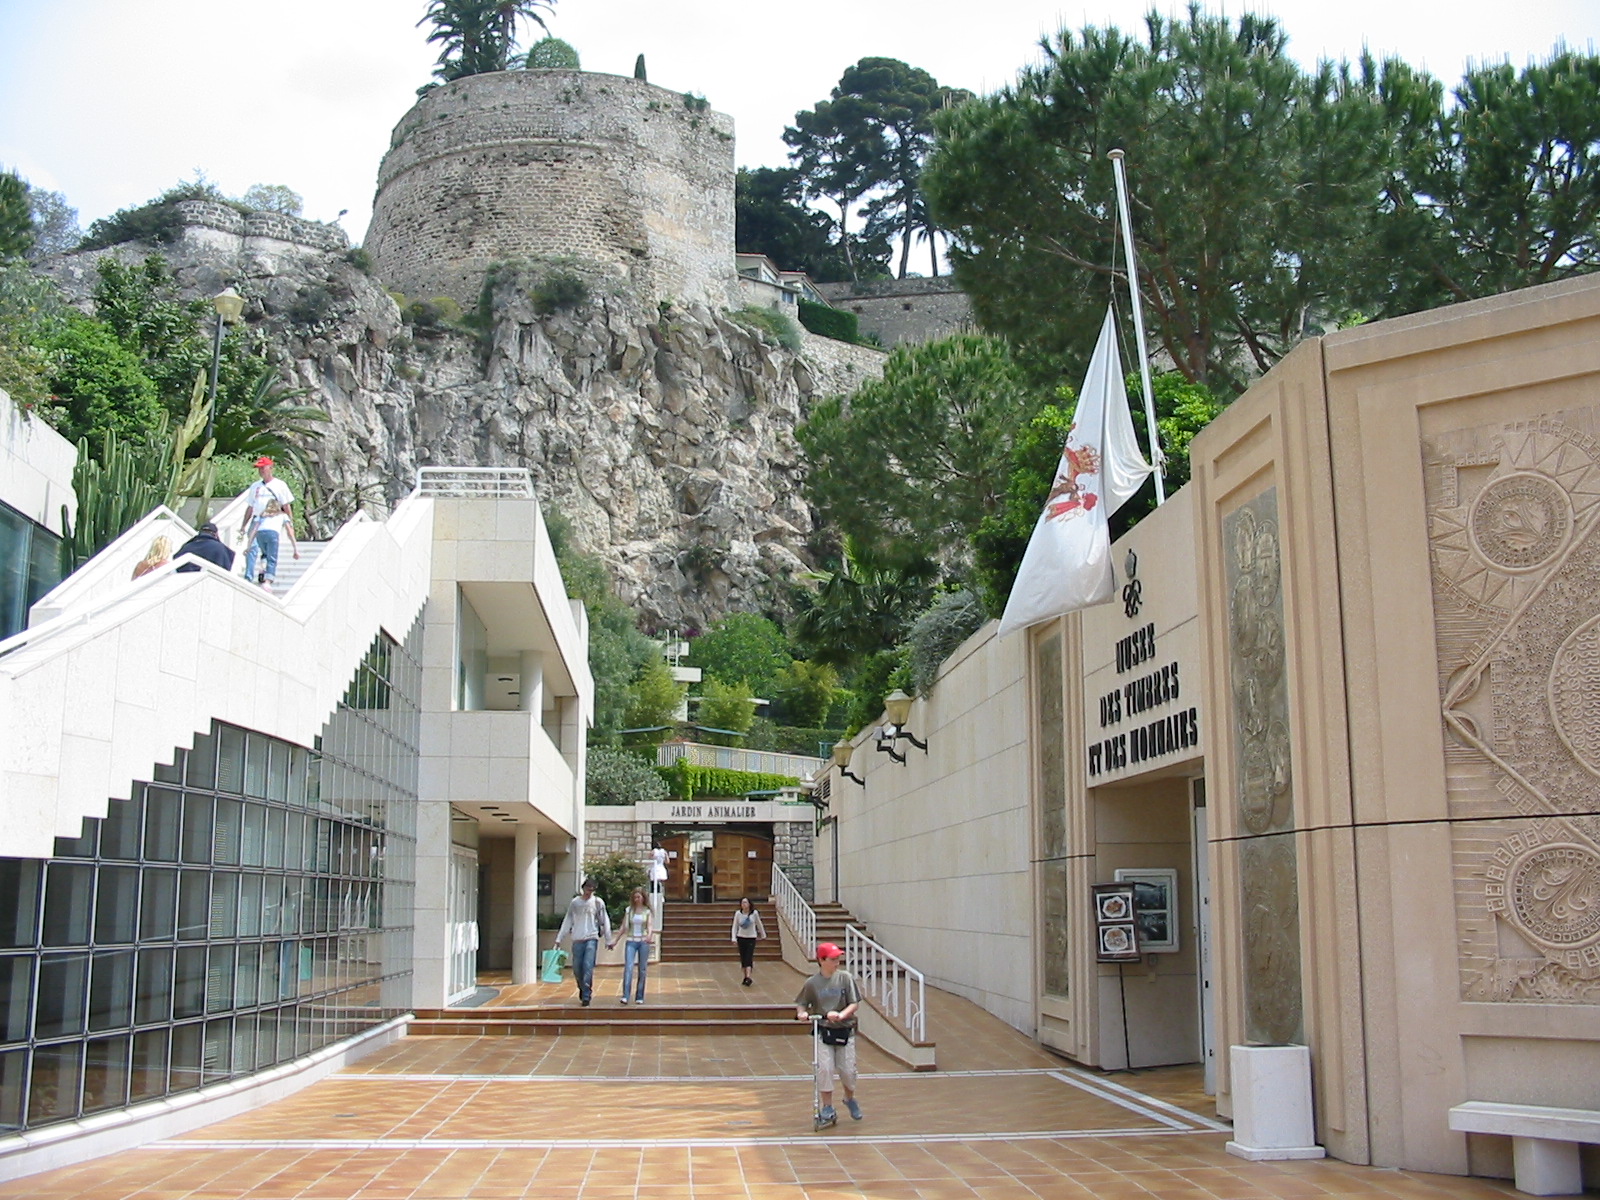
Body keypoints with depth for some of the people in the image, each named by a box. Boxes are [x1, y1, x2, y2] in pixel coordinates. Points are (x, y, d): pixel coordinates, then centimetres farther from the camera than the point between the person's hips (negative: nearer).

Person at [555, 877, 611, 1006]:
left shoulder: (598, 902, 3)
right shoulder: (575, 902, 8)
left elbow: (605, 921, 5)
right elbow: (567, 921, 11)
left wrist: (609, 940, 3)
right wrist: (559, 939, 8)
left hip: (591, 939, -3)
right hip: (577, 940, 3)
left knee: (588, 967, -12)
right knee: (577, 968, 6)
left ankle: (586, 996, -8)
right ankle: (582, 988, 33)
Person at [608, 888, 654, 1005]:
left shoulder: (648, 911, 3)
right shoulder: (629, 910, 8)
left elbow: (650, 926, -9)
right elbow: (624, 927, 12)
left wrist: (650, 935, -30)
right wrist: (614, 940, 10)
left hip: (644, 942, -1)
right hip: (631, 941, 1)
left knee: (642, 969, 3)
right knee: (628, 967, -15)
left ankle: (639, 997, 10)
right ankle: (625, 996, -22)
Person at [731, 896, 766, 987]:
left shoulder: (754, 913, -6)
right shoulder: (738, 913, -5)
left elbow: (759, 924, 8)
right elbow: (735, 927, 1)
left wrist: (763, 934, 17)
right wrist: (734, 938, -6)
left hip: (751, 938, -2)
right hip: (741, 938, 2)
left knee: (749, 958, -12)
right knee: (743, 958, 6)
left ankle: (748, 977, -19)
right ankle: (745, 977, 17)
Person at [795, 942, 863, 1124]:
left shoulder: (845, 978, -4)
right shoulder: (812, 983, -3)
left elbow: (855, 1003, -4)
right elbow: (801, 1003, 5)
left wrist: (840, 1015, -21)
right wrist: (802, 1013, -18)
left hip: (845, 1031, 0)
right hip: (823, 1031, 0)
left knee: (847, 1069, 3)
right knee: (824, 1068, -13)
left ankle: (850, 1099, 34)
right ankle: (828, 1108, 2)